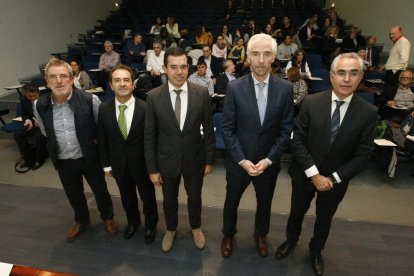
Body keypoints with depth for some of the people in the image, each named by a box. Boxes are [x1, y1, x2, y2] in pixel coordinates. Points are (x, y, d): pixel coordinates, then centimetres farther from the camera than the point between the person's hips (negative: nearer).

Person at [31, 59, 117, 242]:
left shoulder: (90, 100, -22)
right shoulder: (39, 105, -10)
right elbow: (46, 132, 9)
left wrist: (91, 143, -1)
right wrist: (56, 150, 10)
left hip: (89, 157, -3)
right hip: (63, 161, 3)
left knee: (100, 190, 16)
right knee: (73, 194, 22)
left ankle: (107, 217, 45)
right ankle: (81, 221, 50)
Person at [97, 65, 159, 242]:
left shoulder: (145, 108, -19)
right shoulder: (104, 109, -8)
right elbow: (102, 139, 1)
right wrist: (106, 164, 4)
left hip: (142, 163, -3)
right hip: (119, 164, 3)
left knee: (147, 197, 18)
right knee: (127, 197, 24)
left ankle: (150, 224, 46)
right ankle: (132, 221, 52)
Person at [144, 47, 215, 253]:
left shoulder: (202, 93, -12)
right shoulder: (154, 96, -12)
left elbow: (208, 129, -4)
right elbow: (149, 136, -7)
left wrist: (209, 160, 0)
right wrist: (152, 168, -5)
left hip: (194, 158, 0)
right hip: (167, 159, 0)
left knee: (195, 197, 21)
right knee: (169, 200, 21)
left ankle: (196, 228, 51)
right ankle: (171, 230, 50)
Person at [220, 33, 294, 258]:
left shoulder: (285, 88, -8)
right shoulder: (235, 87, -12)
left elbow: (286, 129, -5)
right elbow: (227, 129, -10)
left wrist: (268, 160, -12)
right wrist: (242, 160, -14)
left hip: (269, 162, 2)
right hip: (238, 161, -1)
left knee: (265, 202, 22)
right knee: (231, 201, 19)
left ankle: (260, 235, 52)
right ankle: (228, 234, 48)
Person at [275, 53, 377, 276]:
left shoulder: (368, 112, -13)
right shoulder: (311, 102, -15)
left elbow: (363, 156, -10)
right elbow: (297, 141, -14)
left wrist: (333, 178, -15)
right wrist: (314, 174, -18)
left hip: (336, 180, 1)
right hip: (304, 174, 0)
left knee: (324, 220, 23)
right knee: (296, 213, 22)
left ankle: (316, 251, 53)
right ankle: (291, 240, 53)